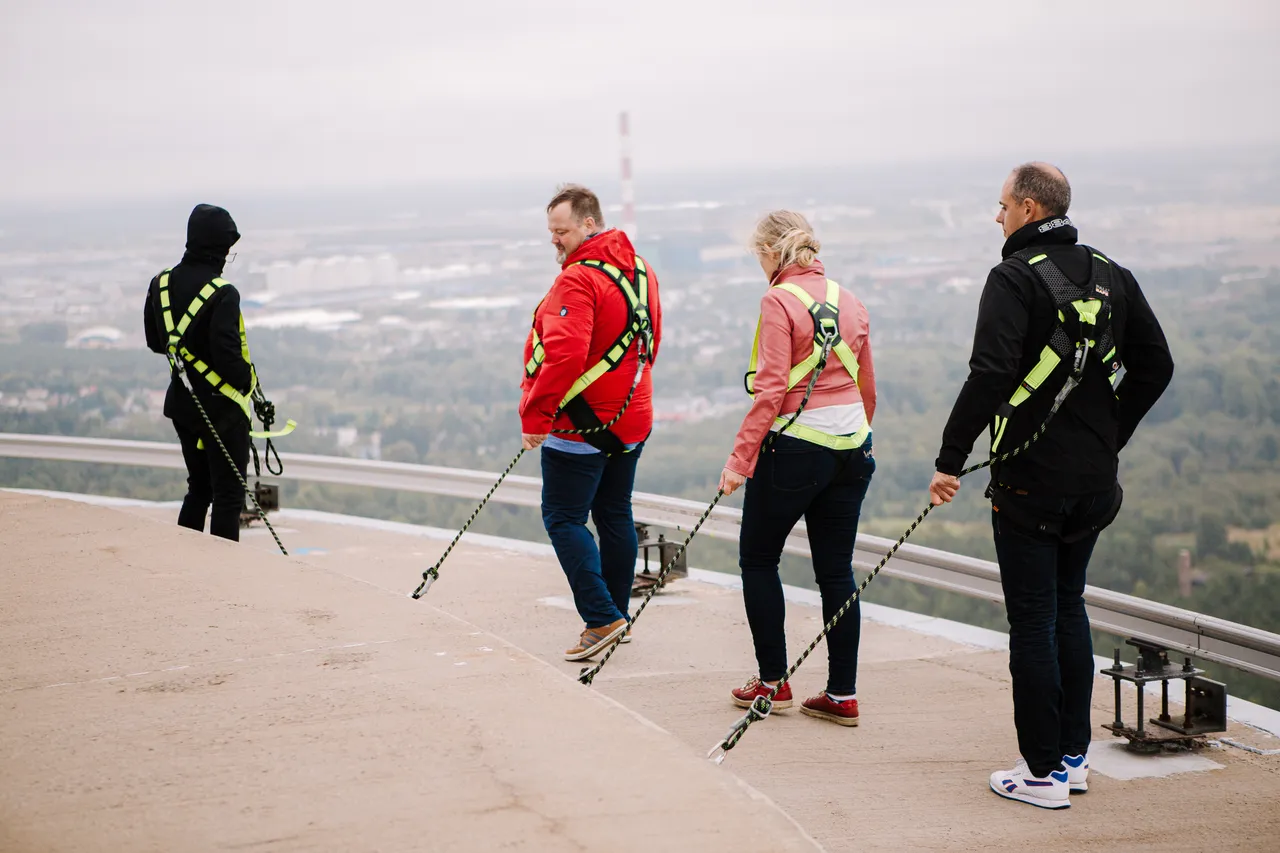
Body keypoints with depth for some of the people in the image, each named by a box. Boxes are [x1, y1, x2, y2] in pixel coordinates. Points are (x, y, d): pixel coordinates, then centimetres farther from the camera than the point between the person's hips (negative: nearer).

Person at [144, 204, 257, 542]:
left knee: (199, 488, 22)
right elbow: (227, 355, -27)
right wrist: (246, 380, -9)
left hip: (181, 403, 8)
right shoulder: (223, 294, -22)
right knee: (228, 495, 2)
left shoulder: (161, 283, 2)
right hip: (223, 408, -7)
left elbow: (155, 341, 12)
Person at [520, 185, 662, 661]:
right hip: (631, 420, 9)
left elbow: (563, 356, -28)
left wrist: (534, 417, -22)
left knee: (563, 519, -3)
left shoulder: (578, 279, -20)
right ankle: (617, 614, 23)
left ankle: (601, 618, -9)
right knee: (615, 515, 16)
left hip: (581, 426, -9)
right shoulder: (640, 270, 10)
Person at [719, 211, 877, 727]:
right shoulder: (849, 301, 10)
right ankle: (842, 695, 10)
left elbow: (772, 388, -16)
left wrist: (741, 457, -15)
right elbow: (866, 387, 15)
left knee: (758, 559, 11)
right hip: (852, 450, 6)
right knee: (836, 569, 9)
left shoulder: (779, 301, -10)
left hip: (795, 446, -6)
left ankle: (773, 682, 13)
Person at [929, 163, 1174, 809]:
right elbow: (1155, 366, 13)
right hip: (1094, 479, 7)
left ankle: (1043, 773, 5)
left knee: (1033, 622, 0)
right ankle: (1073, 756, 25)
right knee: (1069, 608, 19)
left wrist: (951, 460, -18)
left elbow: (990, 376, -24)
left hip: (1029, 482, -7)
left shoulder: (1017, 278, -14)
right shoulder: (1111, 276, 8)